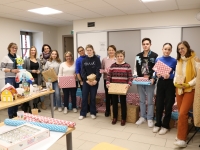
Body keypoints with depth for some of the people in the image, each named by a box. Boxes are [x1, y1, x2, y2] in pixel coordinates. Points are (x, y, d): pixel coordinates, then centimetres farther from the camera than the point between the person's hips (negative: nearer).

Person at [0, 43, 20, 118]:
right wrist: (12, 70, -18)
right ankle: (11, 115, 7)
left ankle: (15, 113, 22)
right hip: (9, 78, -5)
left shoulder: (18, 57, 10)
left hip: (17, 78, 5)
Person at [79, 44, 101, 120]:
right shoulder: (84, 60, 7)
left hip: (94, 81, -2)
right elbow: (83, 71, 1)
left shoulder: (97, 59, -1)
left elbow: (98, 71, -9)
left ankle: (93, 113, 20)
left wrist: (96, 80, -21)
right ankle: (82, 113, 14)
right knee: (84, 97, 4)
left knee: (93, 97, 5)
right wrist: (87, 80, -13)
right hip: (86, 81, 2)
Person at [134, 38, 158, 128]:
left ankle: (150, 119, 18)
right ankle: (142, 117, 26)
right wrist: (135, 77, -4)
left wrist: (153, 78, -18)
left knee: (150, 101, 5)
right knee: (142, 100, 14)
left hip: (150, 81, -4)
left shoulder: (155, 56, -3)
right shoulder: (138, 56, 8)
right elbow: (136, 68, 11)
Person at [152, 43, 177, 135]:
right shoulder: (158, 60, 3)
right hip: (160, 83, 2)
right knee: (159, 104, 6)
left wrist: (169, 76, -22)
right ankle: (158, 124, 23)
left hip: (170, 84, -2)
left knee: (168, 105, 5)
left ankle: (165, 126, 20)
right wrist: (157, 75, -12)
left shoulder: (174, 61, -6)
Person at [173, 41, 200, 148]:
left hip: (190, 90, -6)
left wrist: (188, 84, -19)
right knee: (181, 113, 10)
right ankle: (183, 133, 24)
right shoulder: (179, 61, 13)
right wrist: (175, 83, -4)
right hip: (179, 89, 6)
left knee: (183, 113, -13)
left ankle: (182, 139, -5)